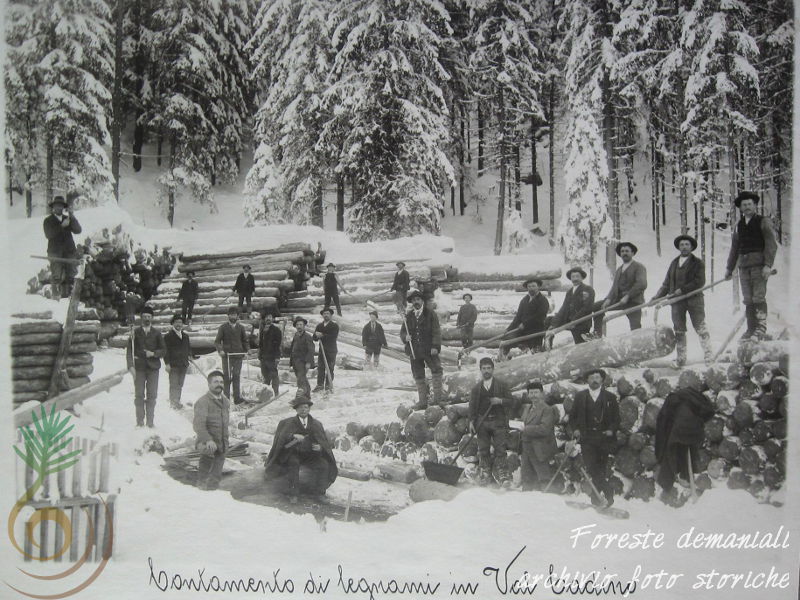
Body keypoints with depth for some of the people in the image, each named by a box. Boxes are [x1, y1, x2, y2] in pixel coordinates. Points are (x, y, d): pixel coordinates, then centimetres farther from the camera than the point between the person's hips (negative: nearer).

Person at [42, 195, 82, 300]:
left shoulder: (67, 218, 19)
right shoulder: (48, 220, 9)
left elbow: (78, 230, 4)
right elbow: (48, 234, -9)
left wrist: (72, 217, -9)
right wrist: (62, 226, -14)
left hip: (69, 251, 3)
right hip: (55, 252, -3)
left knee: (71, 275, -3)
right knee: (56, 276, -10)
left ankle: (67, 295, -1)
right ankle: (56, 296, -10)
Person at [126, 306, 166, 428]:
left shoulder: (156, 333, 8)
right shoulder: (135, 332, 4)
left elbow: (163, 349, 9)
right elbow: (129, 350, 1)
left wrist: (153, 354, -9)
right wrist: (131, 366, -8)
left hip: (153, 367, 1)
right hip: (139, 367, -1)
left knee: (152, 395, 1)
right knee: (139, 395, 0)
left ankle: (150, 421, 7)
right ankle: (139, 421, 5)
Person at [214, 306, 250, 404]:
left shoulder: (241, 328, 10)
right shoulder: (223, 327, 4)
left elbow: (245, 341, 17)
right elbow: (217, 341, 1)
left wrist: (247, 349, 0)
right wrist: (220, 350, -16)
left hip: (238, 355, 2)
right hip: (226, 355, -2)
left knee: (236, 377, 1)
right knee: (227, 377, -2)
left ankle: (237, 398, 3)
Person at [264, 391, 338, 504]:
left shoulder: (316, 424, 3)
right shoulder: (289, 423, -3)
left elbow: (324, 443, 5)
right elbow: (281, 439, -16)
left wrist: (320, 447, -19)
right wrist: (293, 436, -34)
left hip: (310, 455, 2)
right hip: (294, 454, -2)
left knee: (324, 465, -22)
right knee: (293, 463, -35)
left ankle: (318, 491, -1)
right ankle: (293, 493, -21)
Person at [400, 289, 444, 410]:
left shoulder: (430, 314, -1)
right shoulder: (408, 317, 9)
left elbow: (436, 332, -5)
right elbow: (402, 332, 13)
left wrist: (435, 346, -16)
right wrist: (405, 337, -11)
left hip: (429, 350, -3)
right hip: (414, 351, 4)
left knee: (436, 370, -13)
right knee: (418, 377, 8)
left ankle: (438, 397, -3)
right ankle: (423, 401, 17)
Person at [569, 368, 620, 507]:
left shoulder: (610, 397, 10)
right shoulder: (580, 396, 12)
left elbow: (616, 418, 10)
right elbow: (573, 416, 14)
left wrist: (611, 430, -7)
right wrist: (575, 429, -3)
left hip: (604, 437, 0)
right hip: (586, 438, 0)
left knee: (600, 469, 1)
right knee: (592, 468, -15)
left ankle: (596, 497, 9)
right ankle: (608, 490, -10)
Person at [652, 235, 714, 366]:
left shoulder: (697, 263, 2)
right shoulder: (674, 263, 14)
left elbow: (699, 282, -10)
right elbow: (667, 283, 15)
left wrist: (682, 290, -16)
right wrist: (658, 296, 4)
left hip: (694, 300, -4)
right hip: (677, 302, 4)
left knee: (701, 328, -3)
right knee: (679, 331, 6)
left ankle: (709, 356, 0)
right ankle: (680, 359, 11)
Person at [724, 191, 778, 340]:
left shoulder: (764, 222, 4)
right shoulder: (738, 226, 19)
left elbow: (771, 244, -4)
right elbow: (734, 248, 22)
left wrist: (768, 265, -15)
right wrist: (729, 268, 18)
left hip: (759, 264, -4)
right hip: (744, 265, 5)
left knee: (759, 297, -10)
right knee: (748, 299, 1)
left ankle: (761, 329, -9)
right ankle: (751, 329, 3)